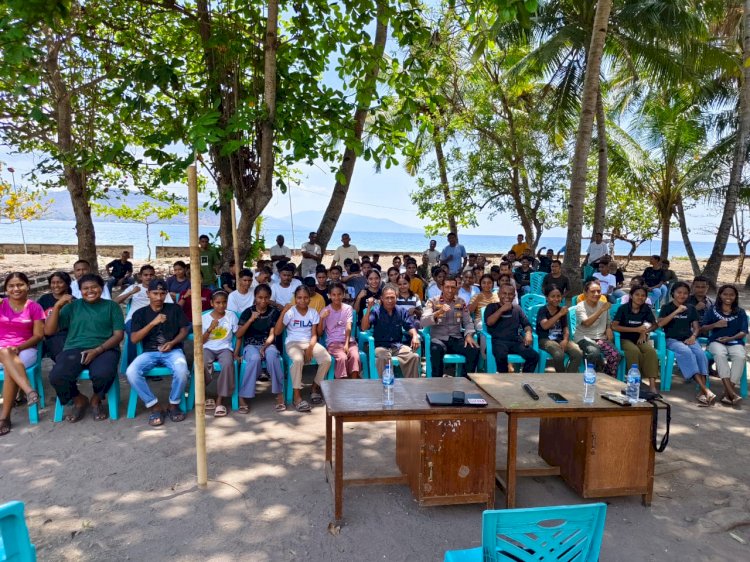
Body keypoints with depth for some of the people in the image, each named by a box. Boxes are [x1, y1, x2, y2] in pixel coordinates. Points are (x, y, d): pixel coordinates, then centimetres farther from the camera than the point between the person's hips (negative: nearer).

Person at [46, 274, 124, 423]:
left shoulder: (111, 306, 12)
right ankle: (79, 400, 4)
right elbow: (48, 331, 9)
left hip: (104, 349, -2)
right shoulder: (72, 306, 15)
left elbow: (118, 335, 2)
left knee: (103, 374, -35)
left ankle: (96, 400, 1)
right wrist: (57, 306, -2)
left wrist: (97, 350, -13)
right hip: (74, 349, 2)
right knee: (57, 376, -29)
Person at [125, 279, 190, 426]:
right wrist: (153, 323, -16)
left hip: (173, 351, -1)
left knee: (182, 371, -34)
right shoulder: (140, 313, 8)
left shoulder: (175, 309, 9)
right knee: (131, 373, -29)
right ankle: (154, 407, -12)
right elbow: (134, 339, -3)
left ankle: (174, 405, -7)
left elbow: (184, 330, 8)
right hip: (150, 352, 1)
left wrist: (172, 343, -11)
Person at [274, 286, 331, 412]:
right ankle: (297, 396, -24)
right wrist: (283, 312, -16)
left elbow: (314, 335, 2)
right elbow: (277, 332, -10)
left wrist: (310, 347, -18)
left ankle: (315, 388, 0)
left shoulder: (313, 313, 6)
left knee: (327, 359, -24)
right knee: (298, 360, -38)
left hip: (310, 343, 3)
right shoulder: (290, 312, -3)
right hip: (293, 343, -3)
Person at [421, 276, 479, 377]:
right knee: (436, 350, -38)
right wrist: (439, 312, -26)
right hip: (438, 338, -3)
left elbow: (468, 322, 10)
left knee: (475, 350, -25)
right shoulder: (433, 302, 2)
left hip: (456, 339, 3)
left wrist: (469, 335, -11)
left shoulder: (461, 302, 13)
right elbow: (424, 322, -11)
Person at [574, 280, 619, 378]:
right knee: (595, 353, -36)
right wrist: (601, 310, -29)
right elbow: (587, 323, -23)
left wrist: (608, 329, 0)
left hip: (601, 337, 5)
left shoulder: (603, 304, 11)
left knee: (615, 355, -25)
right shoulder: (580, 307, -5)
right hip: (584, 338, -4)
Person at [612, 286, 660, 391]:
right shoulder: (623, 308, -8)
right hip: (626, 339, -3)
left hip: (640, 339, 3)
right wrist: (636, 329, -18)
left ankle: (652, 385, -32)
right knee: (634, 351, -35)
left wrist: (645, 331, -9)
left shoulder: (646, 308, 2)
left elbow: (655, 325, 12)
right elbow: (614, 326, -15)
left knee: (651, 351, -29)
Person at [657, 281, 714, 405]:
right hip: (672, 339, -3)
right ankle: (705, 389, -40)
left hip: (689, 339, 4)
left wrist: (693, 337, -6)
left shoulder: (691, 308, 17)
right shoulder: (667, 307, 6)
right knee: (686, 352, -34)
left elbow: (696, 327, 15)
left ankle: (702, 392, -36)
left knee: (700, 353, -29)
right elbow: (660, 324, -10)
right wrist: (676, 311, -14)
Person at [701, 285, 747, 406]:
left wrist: (731, 338, -15)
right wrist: (714, 325, -12)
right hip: (716, 341, -1)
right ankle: (732, 392, -40)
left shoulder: (741, 313, 11)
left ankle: (728, 392, -32)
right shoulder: (712, 310, 10)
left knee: (740, 357, -34)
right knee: (720, 354, -36)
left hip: (735, 342, 1)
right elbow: (702, 328, 7)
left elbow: (743, 332, 3)